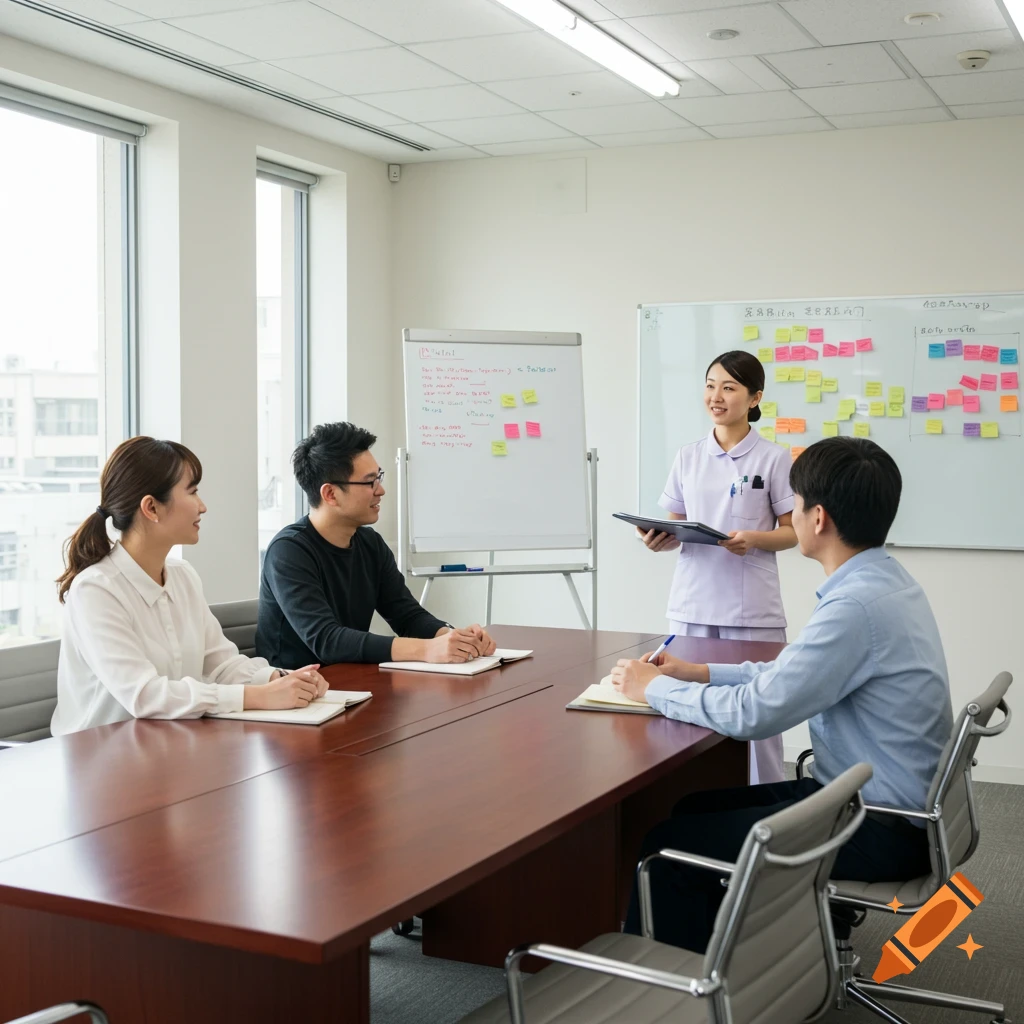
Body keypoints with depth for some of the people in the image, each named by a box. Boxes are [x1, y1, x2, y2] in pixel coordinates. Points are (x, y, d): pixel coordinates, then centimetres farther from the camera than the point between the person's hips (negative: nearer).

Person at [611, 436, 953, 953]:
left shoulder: (858, 605, -26)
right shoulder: (883, 581, 5)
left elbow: (753, 713, -25)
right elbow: (792, 674, 16)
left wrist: (654, 688, -10)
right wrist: (701, 673, 9)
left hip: (881, 831, -10)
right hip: (890, 800, 10)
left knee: (669, 845, -9)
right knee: (695, 807, 16)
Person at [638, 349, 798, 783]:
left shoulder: (773, 458, -1)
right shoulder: (687, 457, 10)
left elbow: (792, 532, 1)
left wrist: (754, 540, -18)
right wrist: (659, 540, -9)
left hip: (752, 610, -3)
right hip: (692, 605, 4)